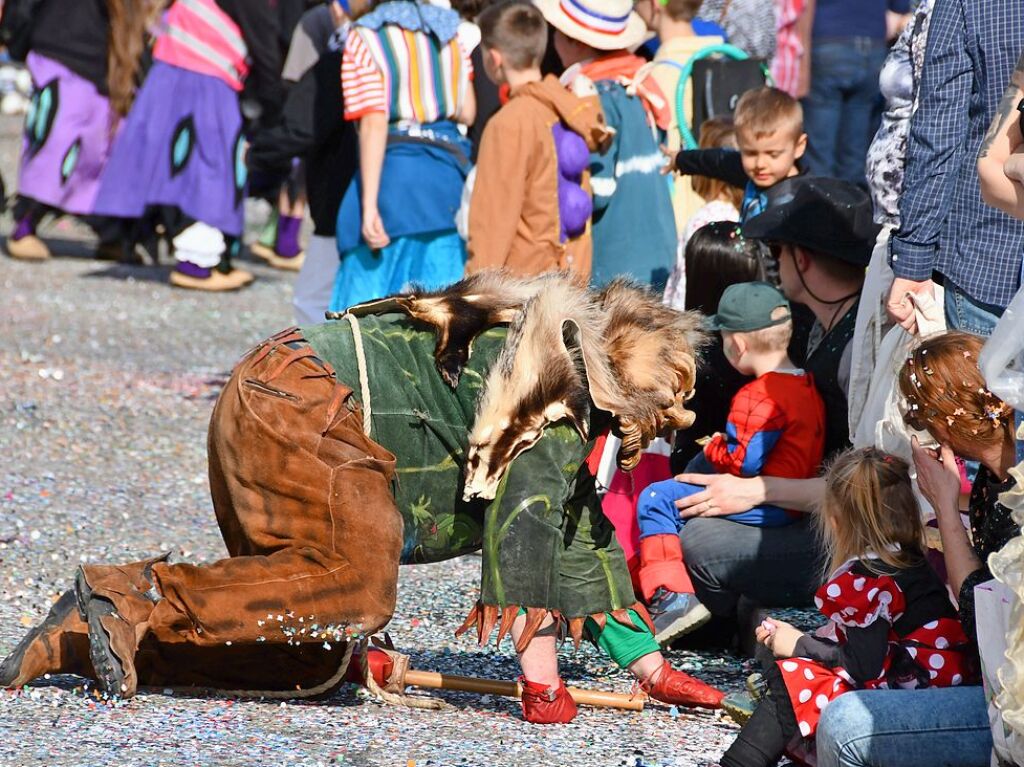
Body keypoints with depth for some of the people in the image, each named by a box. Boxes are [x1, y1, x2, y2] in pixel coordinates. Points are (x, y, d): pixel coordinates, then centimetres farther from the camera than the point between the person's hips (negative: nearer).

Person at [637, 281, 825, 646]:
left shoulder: (758, 397, -20)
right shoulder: (807, 385, 11)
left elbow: (744, 462, -25)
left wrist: (715, 449, -4)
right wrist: (720, 447, 15)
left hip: (766, 504, -11)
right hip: (795, 501, 11)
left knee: (657, 500, -9)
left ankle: (672, 598, -15)